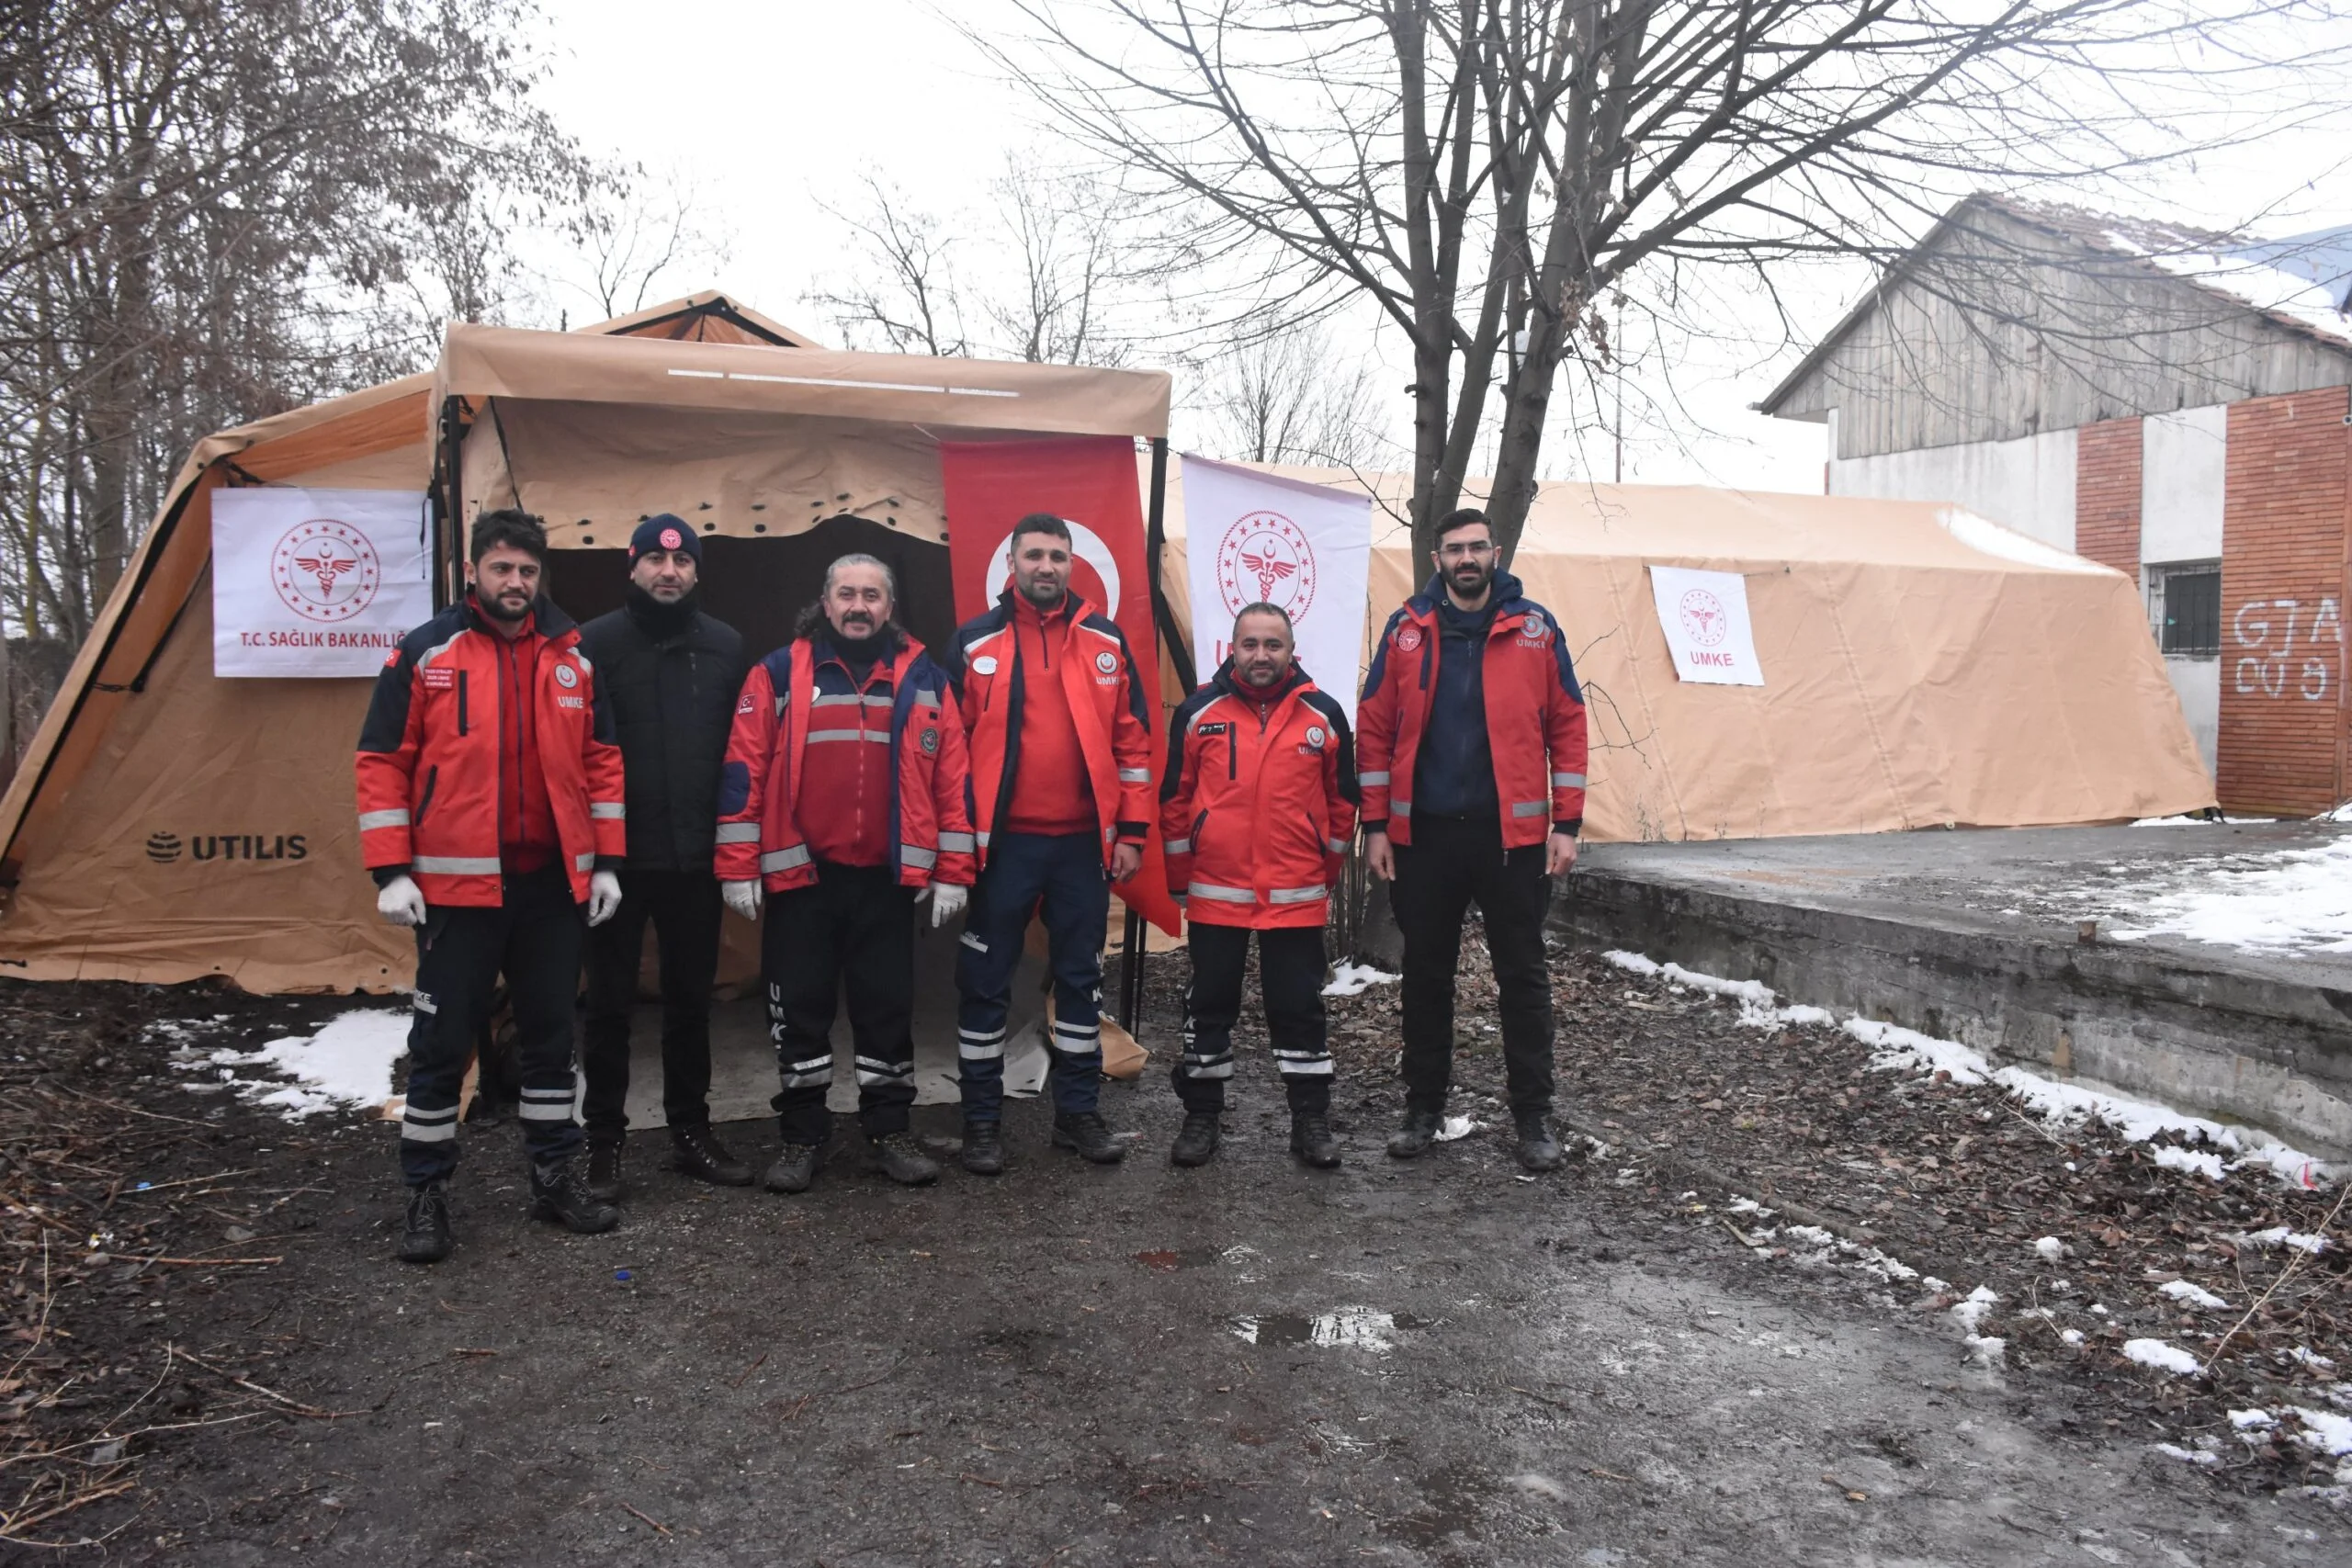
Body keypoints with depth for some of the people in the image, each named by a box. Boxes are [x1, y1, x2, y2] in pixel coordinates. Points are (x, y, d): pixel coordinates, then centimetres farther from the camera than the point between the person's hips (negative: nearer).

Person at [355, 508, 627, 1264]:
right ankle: (426, 1193, 17)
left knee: (551, 1034, 13)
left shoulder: (573, 656, 7)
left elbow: (601, 761, 10)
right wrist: (391, 873, -9)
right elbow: (381, 764, -3)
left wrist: (605, 862, 5)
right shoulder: (425, 654, -3)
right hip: (458, 886, -3)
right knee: (441, 1041, 4)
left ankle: (556, 1177, 25)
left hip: (553, 882, 3)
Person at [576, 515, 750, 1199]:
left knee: (691, 998, 13)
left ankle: (691, 1131, 25)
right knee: (610, 1002, 7)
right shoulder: (596, 643, -3)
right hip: (617, 856, -3)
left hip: (696, 858, 3)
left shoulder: (725, 646, 6)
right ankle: (604, 1141, 18)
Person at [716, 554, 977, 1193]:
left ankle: (889, 1129, 22)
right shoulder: (779, 673, 0)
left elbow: (952, 776, 4)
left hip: (889, 877, 1)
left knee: (888, 1005, 9)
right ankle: (802, 1135, 20)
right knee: (800, 1008, 7)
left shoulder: (923, 678, 5)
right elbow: (744, 770, -3)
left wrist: (952, 871, 0)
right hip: (800, 876, -1)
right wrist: (738, 868, -7)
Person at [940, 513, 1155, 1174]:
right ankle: (982, 1120, 16)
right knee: (985, 982, 4)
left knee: (1080, 977, 11)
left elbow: (1132, 742, 7)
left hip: (1084, 843, 2)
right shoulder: (973, 643, 1)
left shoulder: (1106, 642, 6)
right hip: (1001, 843, -2)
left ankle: (1078, 1112, 23)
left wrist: (1131, 834, 2)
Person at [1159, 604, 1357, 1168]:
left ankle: (1311, 1120, 19)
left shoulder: (1323, 714, 0)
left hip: (1297, 896, 0)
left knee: (1299, 1006, 7)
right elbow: (1174, 799, 5)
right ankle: (1201, 1117, 23)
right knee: (1209, 1005, 10)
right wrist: (1179, 879, 6)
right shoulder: (1199, 712, -1)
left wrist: (1329, 873, 10)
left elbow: (1342, 800, 9)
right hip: (1214, 893, 0)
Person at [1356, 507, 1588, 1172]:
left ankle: (1533, 1116, 17)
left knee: (1523, 974, 6)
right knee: (1425, 975, 10)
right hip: (1424, 834, 1)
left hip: (1513, 833, -1)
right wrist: (1376, 827, -1)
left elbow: (1567, 727, 2)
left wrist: (1567, 824, -4)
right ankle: (1423, 1109, 23)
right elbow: (1375, 730, 3)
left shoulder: (1536, 628, 1)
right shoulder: (1406, 630, 3)